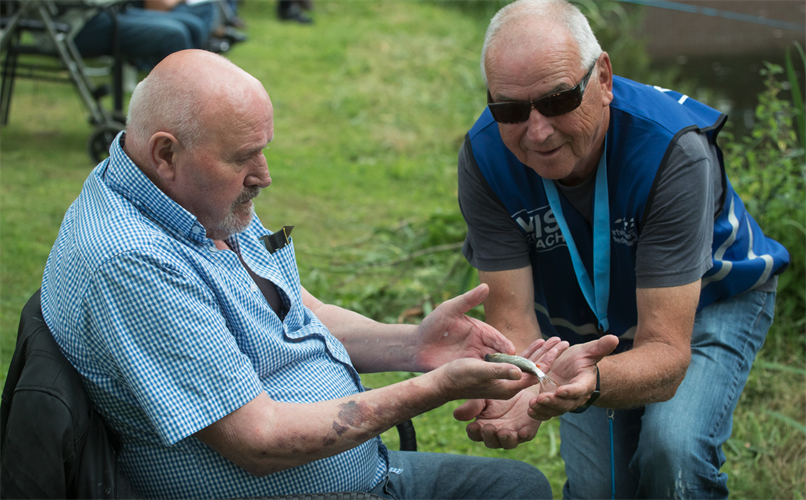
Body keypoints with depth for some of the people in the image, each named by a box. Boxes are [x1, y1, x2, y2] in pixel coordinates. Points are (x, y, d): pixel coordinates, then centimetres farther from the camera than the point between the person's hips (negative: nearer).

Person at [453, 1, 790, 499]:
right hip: (581, 318, 3)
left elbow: (665, 350, -40)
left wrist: (594, 382, -63)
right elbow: (512, 319, -28)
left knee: (672, 450, -28)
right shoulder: (485, 158, -26)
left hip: (708, 302, -3)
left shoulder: (673, 150, -37)